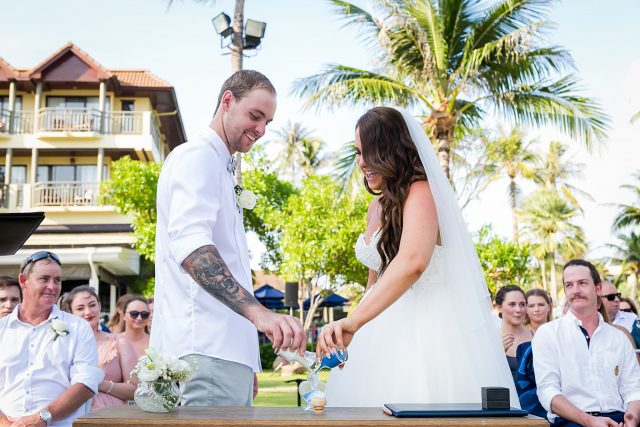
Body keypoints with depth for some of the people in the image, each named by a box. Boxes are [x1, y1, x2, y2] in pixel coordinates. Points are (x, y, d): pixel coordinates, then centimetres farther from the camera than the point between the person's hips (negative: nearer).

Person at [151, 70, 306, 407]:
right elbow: (189, 244, -25)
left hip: (228, 351, 10)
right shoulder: (197, 157, -6)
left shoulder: (222, 170, 23)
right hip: (207, 352, -10)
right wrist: (257, 311, -38)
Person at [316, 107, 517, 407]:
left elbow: (413, 262, -33)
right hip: (386, 331, 8)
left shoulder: (420, 193, -15)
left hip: (427, 327, -8)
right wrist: (355, 334, 19)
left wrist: (353, 321, -42)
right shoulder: (378, 206, 12)